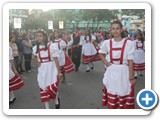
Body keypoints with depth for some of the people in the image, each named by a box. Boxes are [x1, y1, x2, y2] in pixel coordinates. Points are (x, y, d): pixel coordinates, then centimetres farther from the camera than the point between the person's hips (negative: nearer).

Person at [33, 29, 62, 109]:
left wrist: (59, 72, -12)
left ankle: (56, 99, 24)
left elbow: (56, 60, -11)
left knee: (52, 88, -11)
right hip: (42, 71, 4)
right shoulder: (35, 48, 1)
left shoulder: (51, 47, -14)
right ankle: (47, 108, 20)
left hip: (52, 69, -4)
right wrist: (37, 64, 9)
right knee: (43, 89, 7)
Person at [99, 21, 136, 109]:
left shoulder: (128, 43, -8)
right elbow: (101, 53, 19)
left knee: (123, 96, 6)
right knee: (111, 96, 13)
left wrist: (131, 77, -9)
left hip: (123, 72, -3)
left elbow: (130, 61, -9)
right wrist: (105, 63, 3)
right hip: (111, 73, 3)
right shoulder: (107, 43, 1)